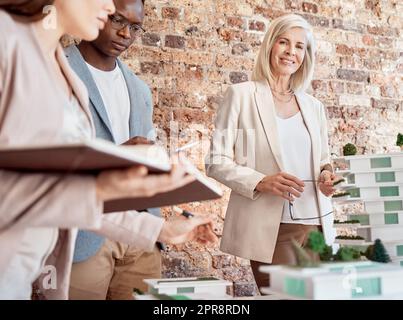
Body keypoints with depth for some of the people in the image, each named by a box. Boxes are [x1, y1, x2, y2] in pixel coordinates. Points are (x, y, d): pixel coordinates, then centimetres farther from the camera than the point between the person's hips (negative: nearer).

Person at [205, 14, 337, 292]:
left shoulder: (314, 106, 16)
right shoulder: (242, 95, 2)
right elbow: (216, 162, -3)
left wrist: (327, 175, -1)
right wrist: (260, 182, -18)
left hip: (316, 224, 5)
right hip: (271, 227, -4)